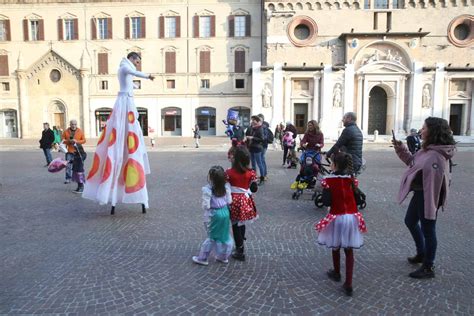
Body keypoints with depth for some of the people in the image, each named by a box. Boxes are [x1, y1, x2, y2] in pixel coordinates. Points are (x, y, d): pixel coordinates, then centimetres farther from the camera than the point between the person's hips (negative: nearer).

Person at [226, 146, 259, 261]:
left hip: (234, 201, -3)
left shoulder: (229, 173, -16)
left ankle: (240, 252, 19)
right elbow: (254, 189, -3)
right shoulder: (251, 173, -10)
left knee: (236, 226, 11)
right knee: (242, 224, 22)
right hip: (245, 201, 3)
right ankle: (240, 246, 37)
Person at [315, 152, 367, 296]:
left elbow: (326, 202, -16)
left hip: (337, 218, -3)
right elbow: (356, 198, 6)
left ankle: (336, 273, 41)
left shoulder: (329, 180, -13)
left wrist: (324, 189, 0)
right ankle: (348, 284, 7)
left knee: (335, 247, 20)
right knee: (349, 250, 9)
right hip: (352, 217, 3)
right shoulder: (352, 179, 0)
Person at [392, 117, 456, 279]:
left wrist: (430, 206, -28)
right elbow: (412, 161, 17)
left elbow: (433, 183, -29)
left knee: (428, 230, 5)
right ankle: (421, 253, 45)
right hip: (419, 193, 11)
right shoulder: (428, 149, 3)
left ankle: (428, 268, 23)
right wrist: (401, 149, 5)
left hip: (427, 196, -11)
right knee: (410, 221, 26)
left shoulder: (436, 156, -28)